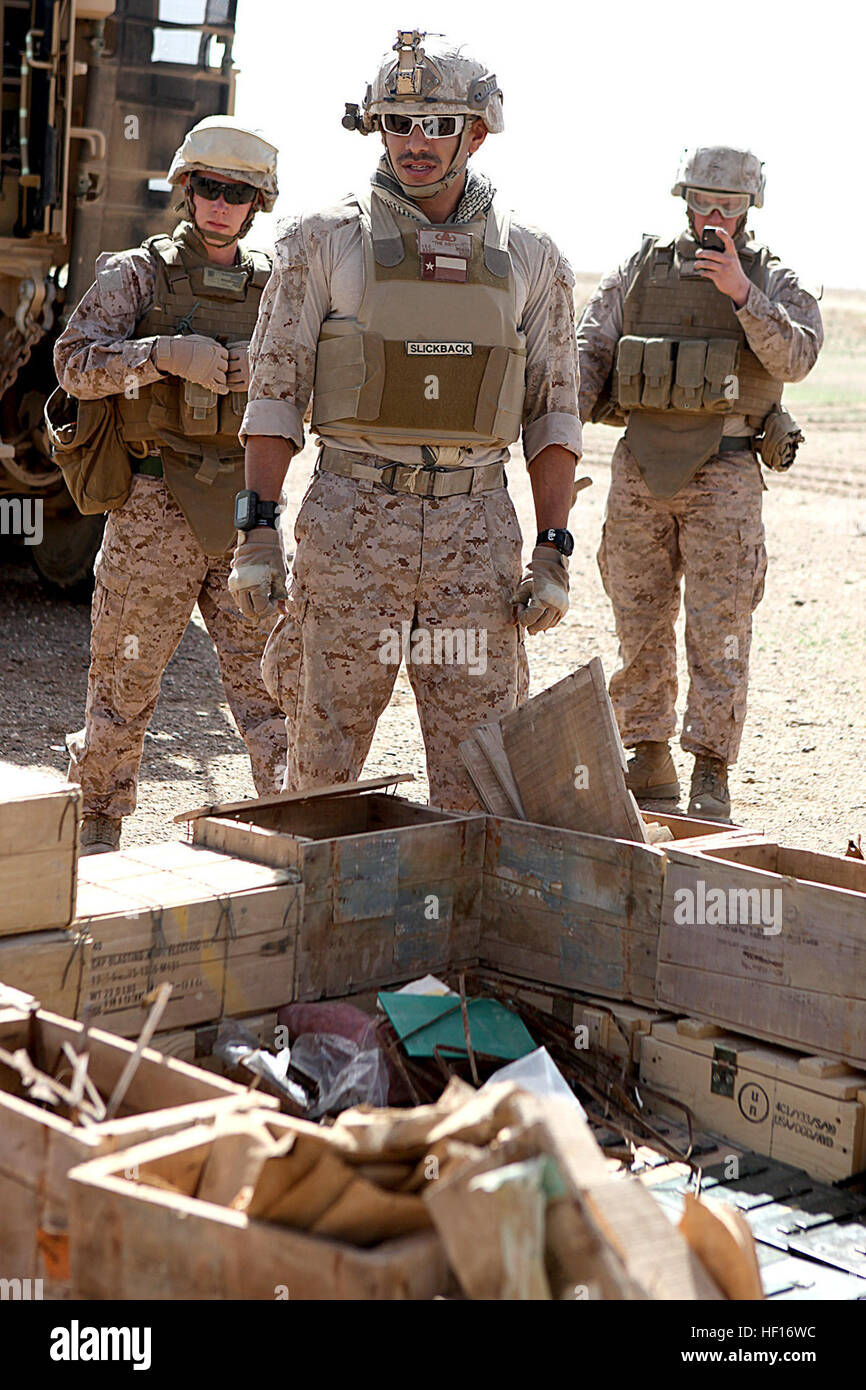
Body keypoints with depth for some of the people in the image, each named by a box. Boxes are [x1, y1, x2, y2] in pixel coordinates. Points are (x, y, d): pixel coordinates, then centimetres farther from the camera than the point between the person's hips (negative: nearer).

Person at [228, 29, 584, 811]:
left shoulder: (528, 262, 7)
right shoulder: (325, 244, 2)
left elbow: (555, 416, 9)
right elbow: (275, 396, 2)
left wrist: (553, 553, 1)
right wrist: (256, 532, -6)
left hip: (476, 533, 1)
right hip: (350, 528, -1)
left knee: (480, 771, 3)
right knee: (323, 756, 5)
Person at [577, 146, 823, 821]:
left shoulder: (774, 280, 5)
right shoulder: (641, 270, 11)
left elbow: (795, 357, -12)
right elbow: (589, 348, 7)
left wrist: (742, 293, -22)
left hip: (723, 472, -3)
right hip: (640, 465, 3)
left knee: (719, 628, -5)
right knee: (640, 623, 6)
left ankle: (711, 777, 1)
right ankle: (648, 764, 17)